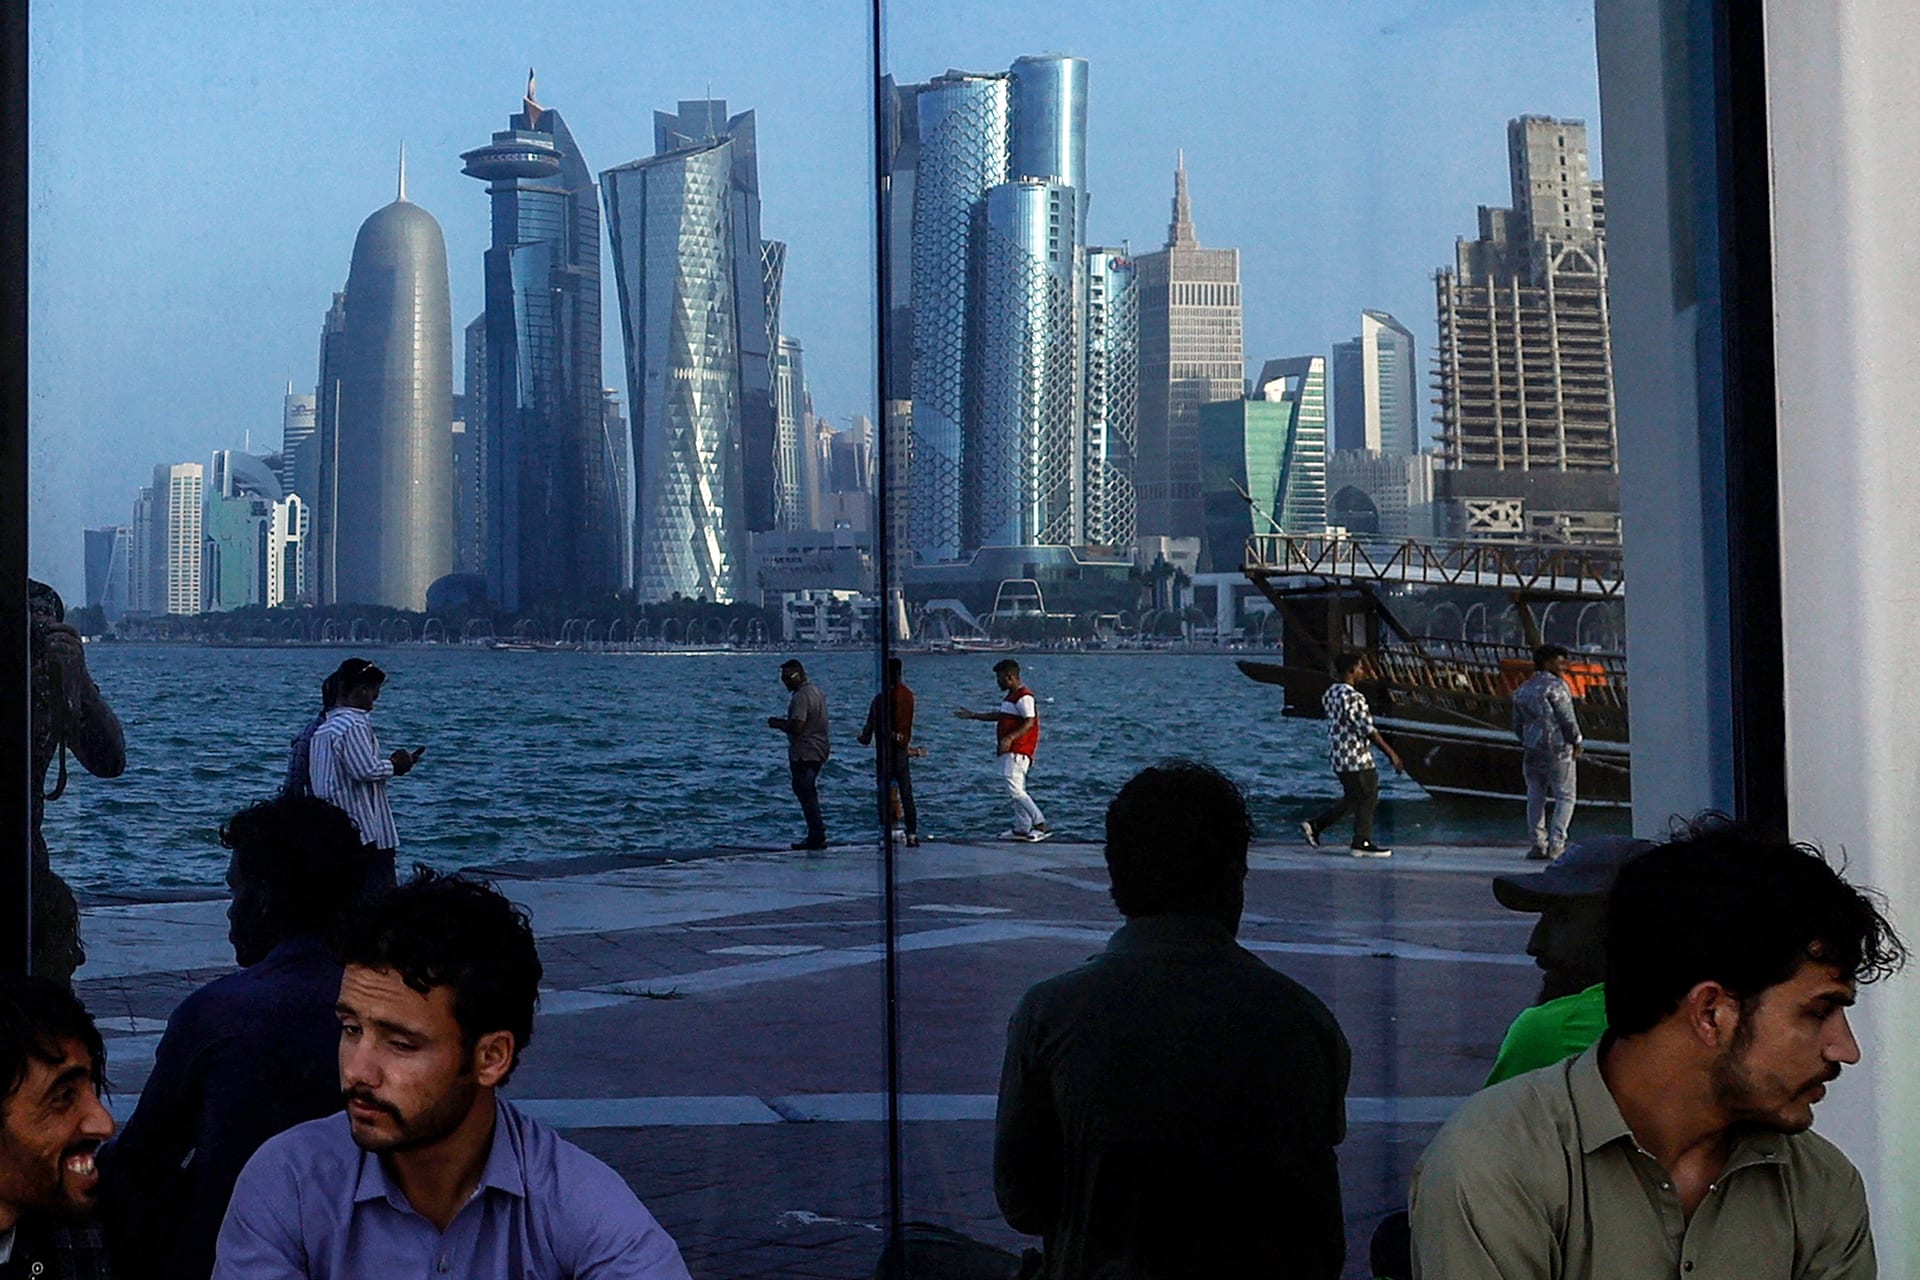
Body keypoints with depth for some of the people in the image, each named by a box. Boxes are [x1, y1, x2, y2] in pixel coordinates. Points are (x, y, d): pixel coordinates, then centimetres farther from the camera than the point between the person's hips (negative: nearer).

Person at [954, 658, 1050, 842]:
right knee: (1015, 790, 11)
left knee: (1015, 789, -14)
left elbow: (1029, 722, -23)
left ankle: (1041, 824, -13)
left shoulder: (1023, 696, -15)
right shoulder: (1009, 696, 17)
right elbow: (999, 715, 30)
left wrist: (1010, 738, -33)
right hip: (1008, 751, 11)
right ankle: (1021, 829, 15)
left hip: (1017, 751, -11)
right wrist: (973, 715, 30)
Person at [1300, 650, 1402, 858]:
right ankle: (1362, 843, 10)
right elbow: (1368, 730, -20)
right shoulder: (1354, 697, -20)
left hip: (1337, 755, 9)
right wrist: (1391, 753, -15)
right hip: (1356, 757, -9)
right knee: (1367, 798, 4)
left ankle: (1315, 825, 16)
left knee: (1352, 798, 19)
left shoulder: (1330, 693, 7)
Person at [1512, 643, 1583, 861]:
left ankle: (1537, 844, 7)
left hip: (1531, 751, 6)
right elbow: (1567, 718, -12)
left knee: (1535, 797, 10)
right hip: (1558, 750, -6)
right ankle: (1556, 844, -6)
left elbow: (1518, 726, 15)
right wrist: (1577, 743, 0)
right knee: (1565, 796, 1)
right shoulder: (1556, 686, -10)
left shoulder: (1522, 690, 13)